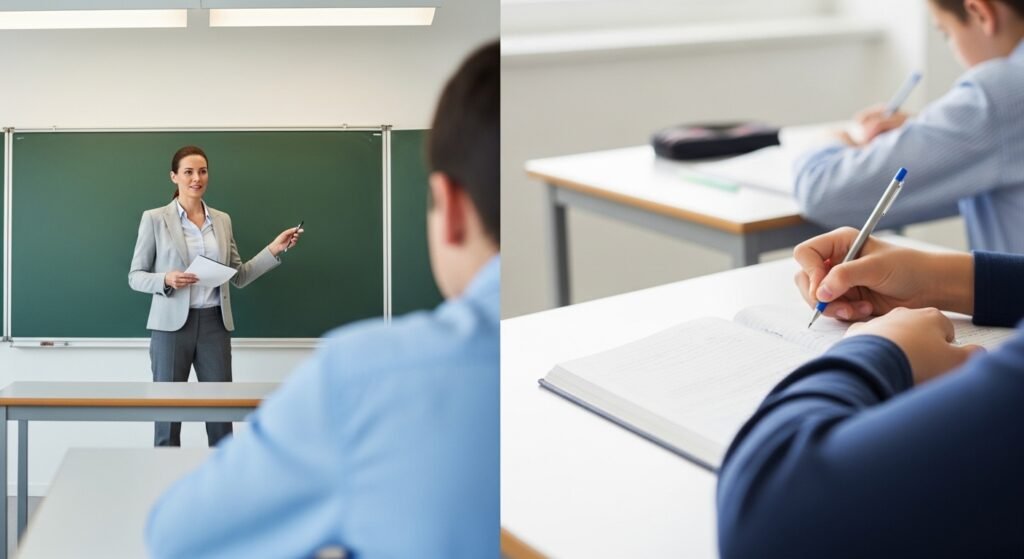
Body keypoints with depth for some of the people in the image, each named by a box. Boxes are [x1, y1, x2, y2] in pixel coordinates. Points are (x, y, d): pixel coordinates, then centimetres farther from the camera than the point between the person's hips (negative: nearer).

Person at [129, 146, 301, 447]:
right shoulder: (154, 219, -1)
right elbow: (135, 277, 0)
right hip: (172, 325, -3)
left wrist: (274, 249, 3)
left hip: (214, 324, 3)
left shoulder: (222, 220, 10)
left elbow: (239, 276, 13)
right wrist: (166, 280, -19)